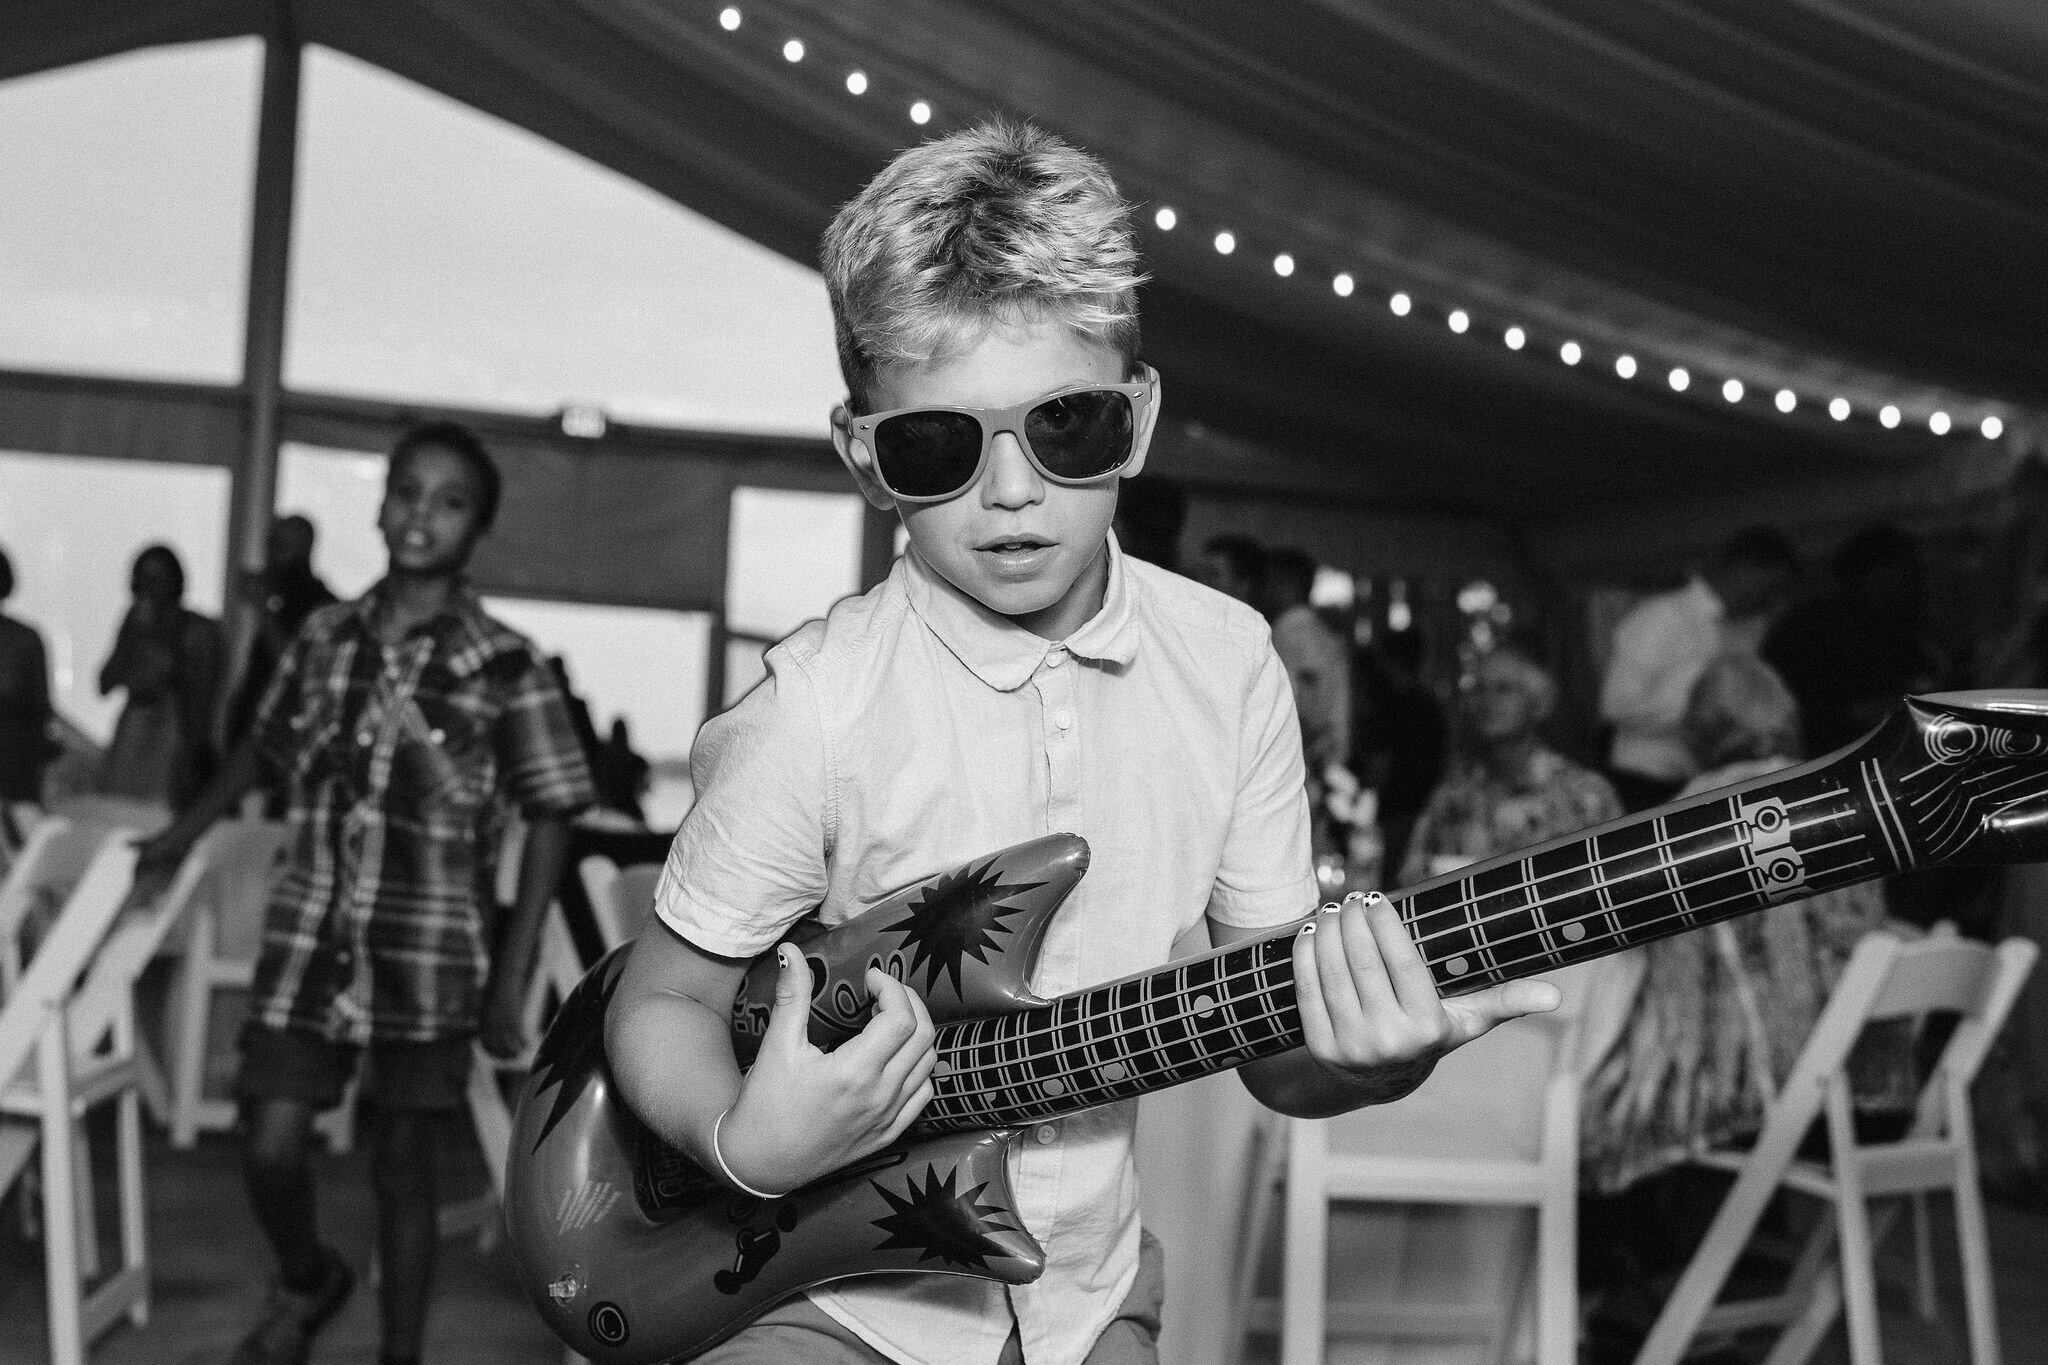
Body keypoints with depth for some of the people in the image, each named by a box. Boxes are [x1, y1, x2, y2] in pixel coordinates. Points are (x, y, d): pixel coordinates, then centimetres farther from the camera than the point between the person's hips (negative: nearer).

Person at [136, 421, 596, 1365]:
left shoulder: (506, 667, -8)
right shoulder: (326, 636, 4)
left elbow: (549, 822, -5)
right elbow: (265, 748, 21)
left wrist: (511, 975, -9)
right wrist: (181, 836, 27)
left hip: (428, 955, -3)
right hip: (306, 939, 3)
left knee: (402, 1167, 7)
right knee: (267, 1148, 1)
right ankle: (308, 1281, 34)